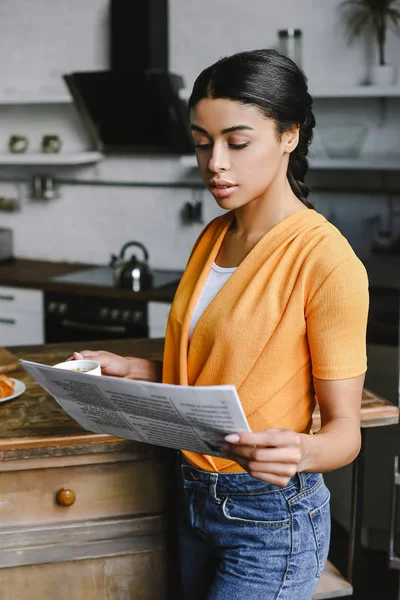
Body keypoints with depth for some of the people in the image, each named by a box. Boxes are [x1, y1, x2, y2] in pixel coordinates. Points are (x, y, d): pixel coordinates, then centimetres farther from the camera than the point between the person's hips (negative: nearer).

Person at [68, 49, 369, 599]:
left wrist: (299, 452, -37)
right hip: (196, 498, 7)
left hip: (272, 518, -7)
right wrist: (137, 370, -1)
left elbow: (344, 430, -16)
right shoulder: (214, 239, 5)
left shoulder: (327, 260, -19)